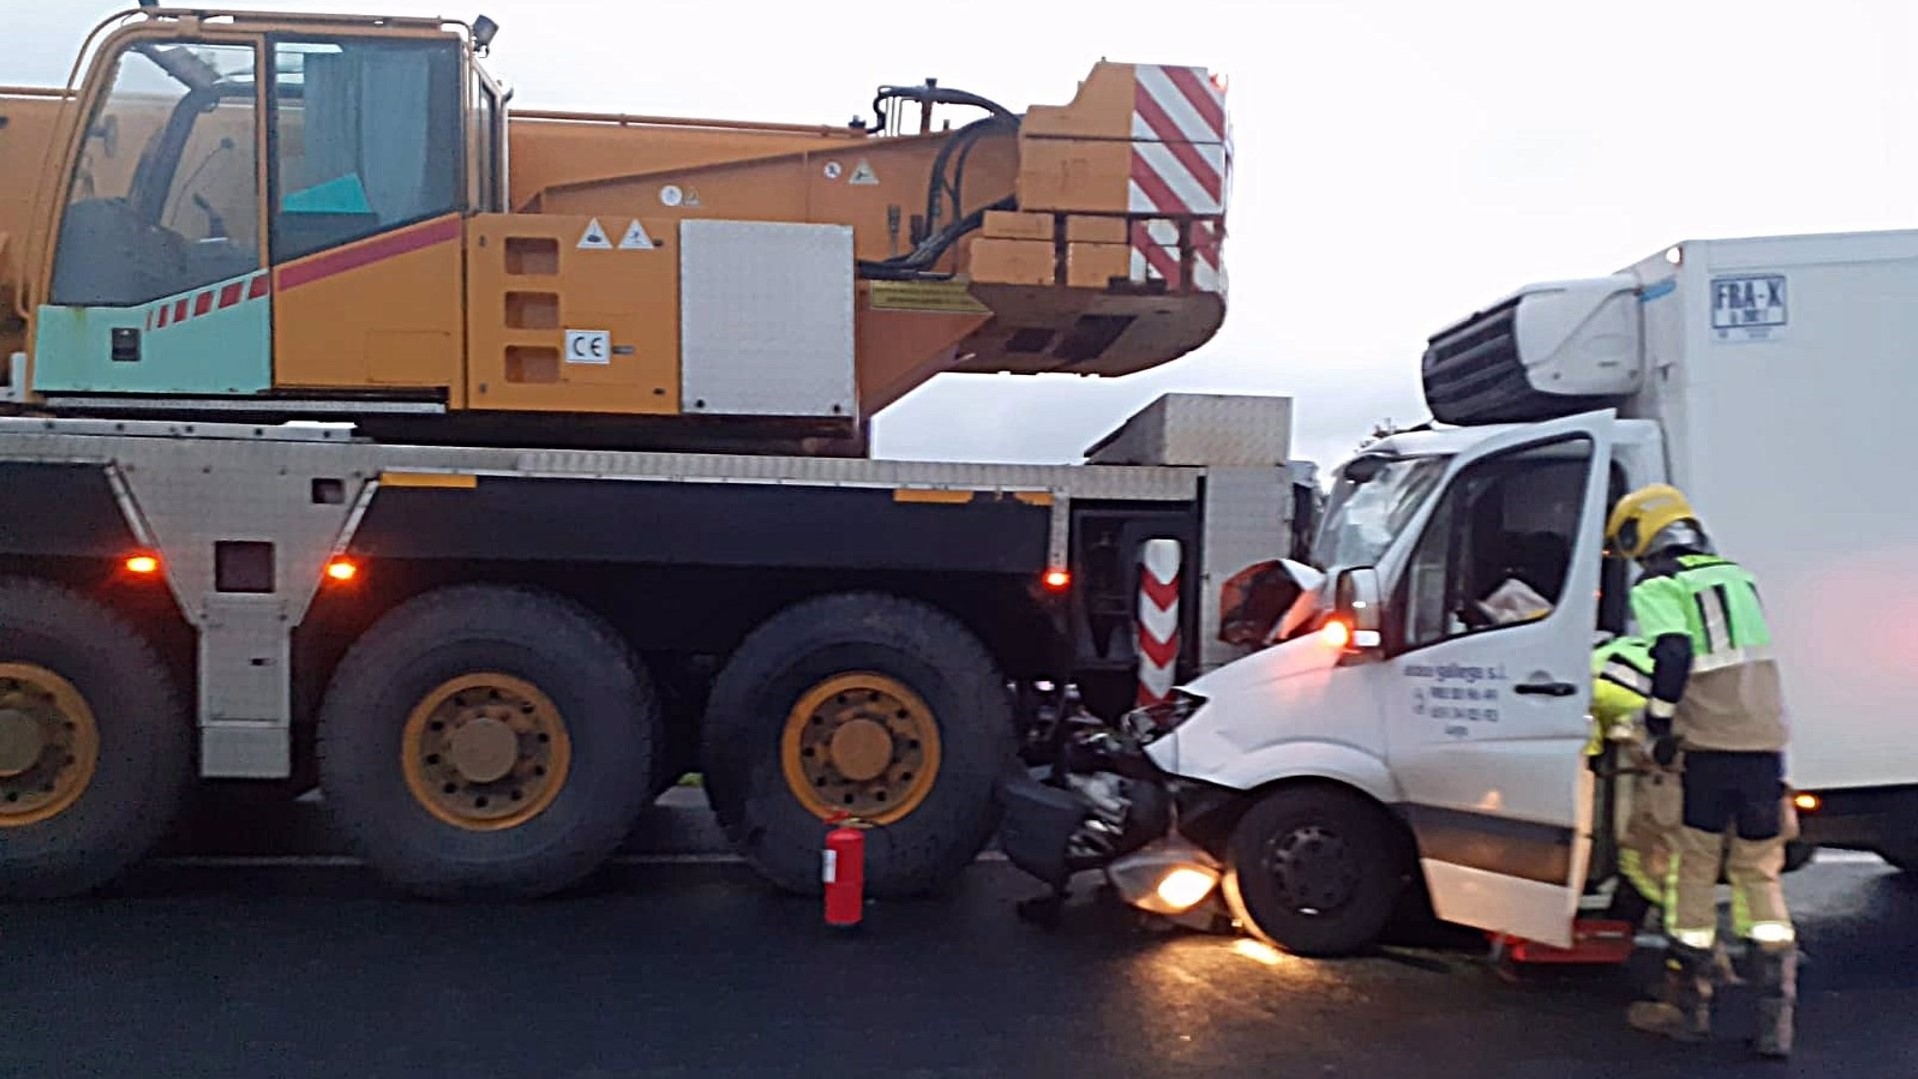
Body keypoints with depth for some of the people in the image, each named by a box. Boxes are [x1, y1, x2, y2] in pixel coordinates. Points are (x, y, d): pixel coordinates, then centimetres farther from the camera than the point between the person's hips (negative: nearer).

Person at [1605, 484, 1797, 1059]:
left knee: (1695, 873, 8)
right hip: (1766, 741, 5)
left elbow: (1674, 655, -17)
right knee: (1759, 873, 13)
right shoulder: (1737, 576, 19)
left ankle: (1688, 1007, 17)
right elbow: (1752, 656, 22)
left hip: (1710, 745, -5)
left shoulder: (1657, 587, -3)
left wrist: (1659, 726, -8)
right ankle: (1775, 1017, 9)